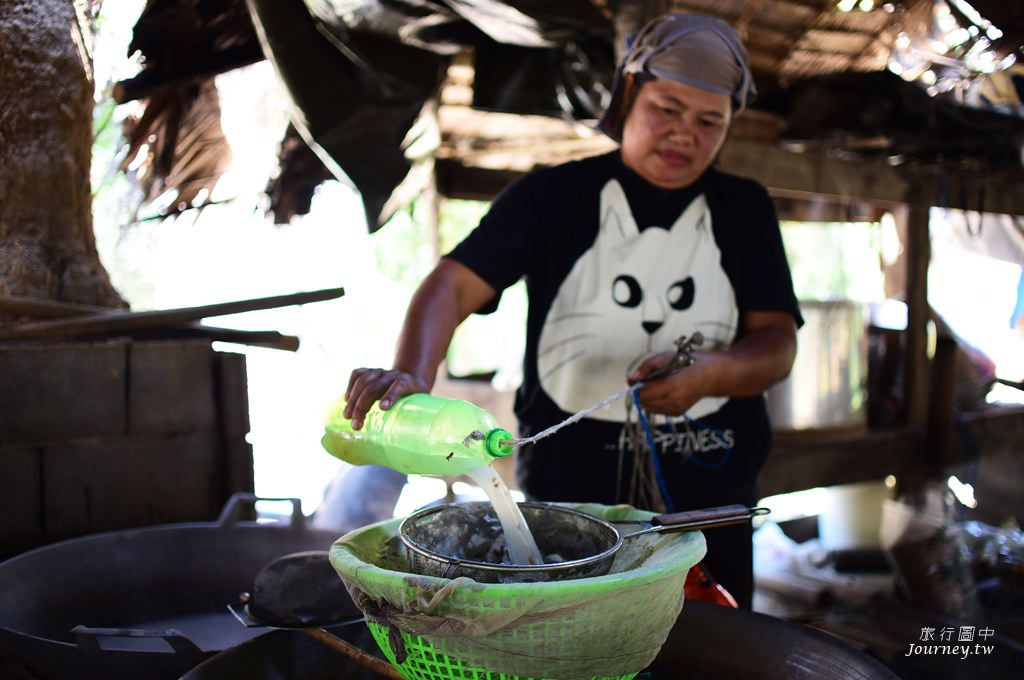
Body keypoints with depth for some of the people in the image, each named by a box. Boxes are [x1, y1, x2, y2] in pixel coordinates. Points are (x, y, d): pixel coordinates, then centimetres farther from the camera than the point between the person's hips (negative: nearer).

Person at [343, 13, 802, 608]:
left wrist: (711, 374, -23)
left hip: (708, 501, 2)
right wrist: (412, 376, -32)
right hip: (565, 488, -1)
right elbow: (454, 284, -13)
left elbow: (778, 345, -1)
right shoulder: (554, 195, -1)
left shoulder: (744, 210, 6)